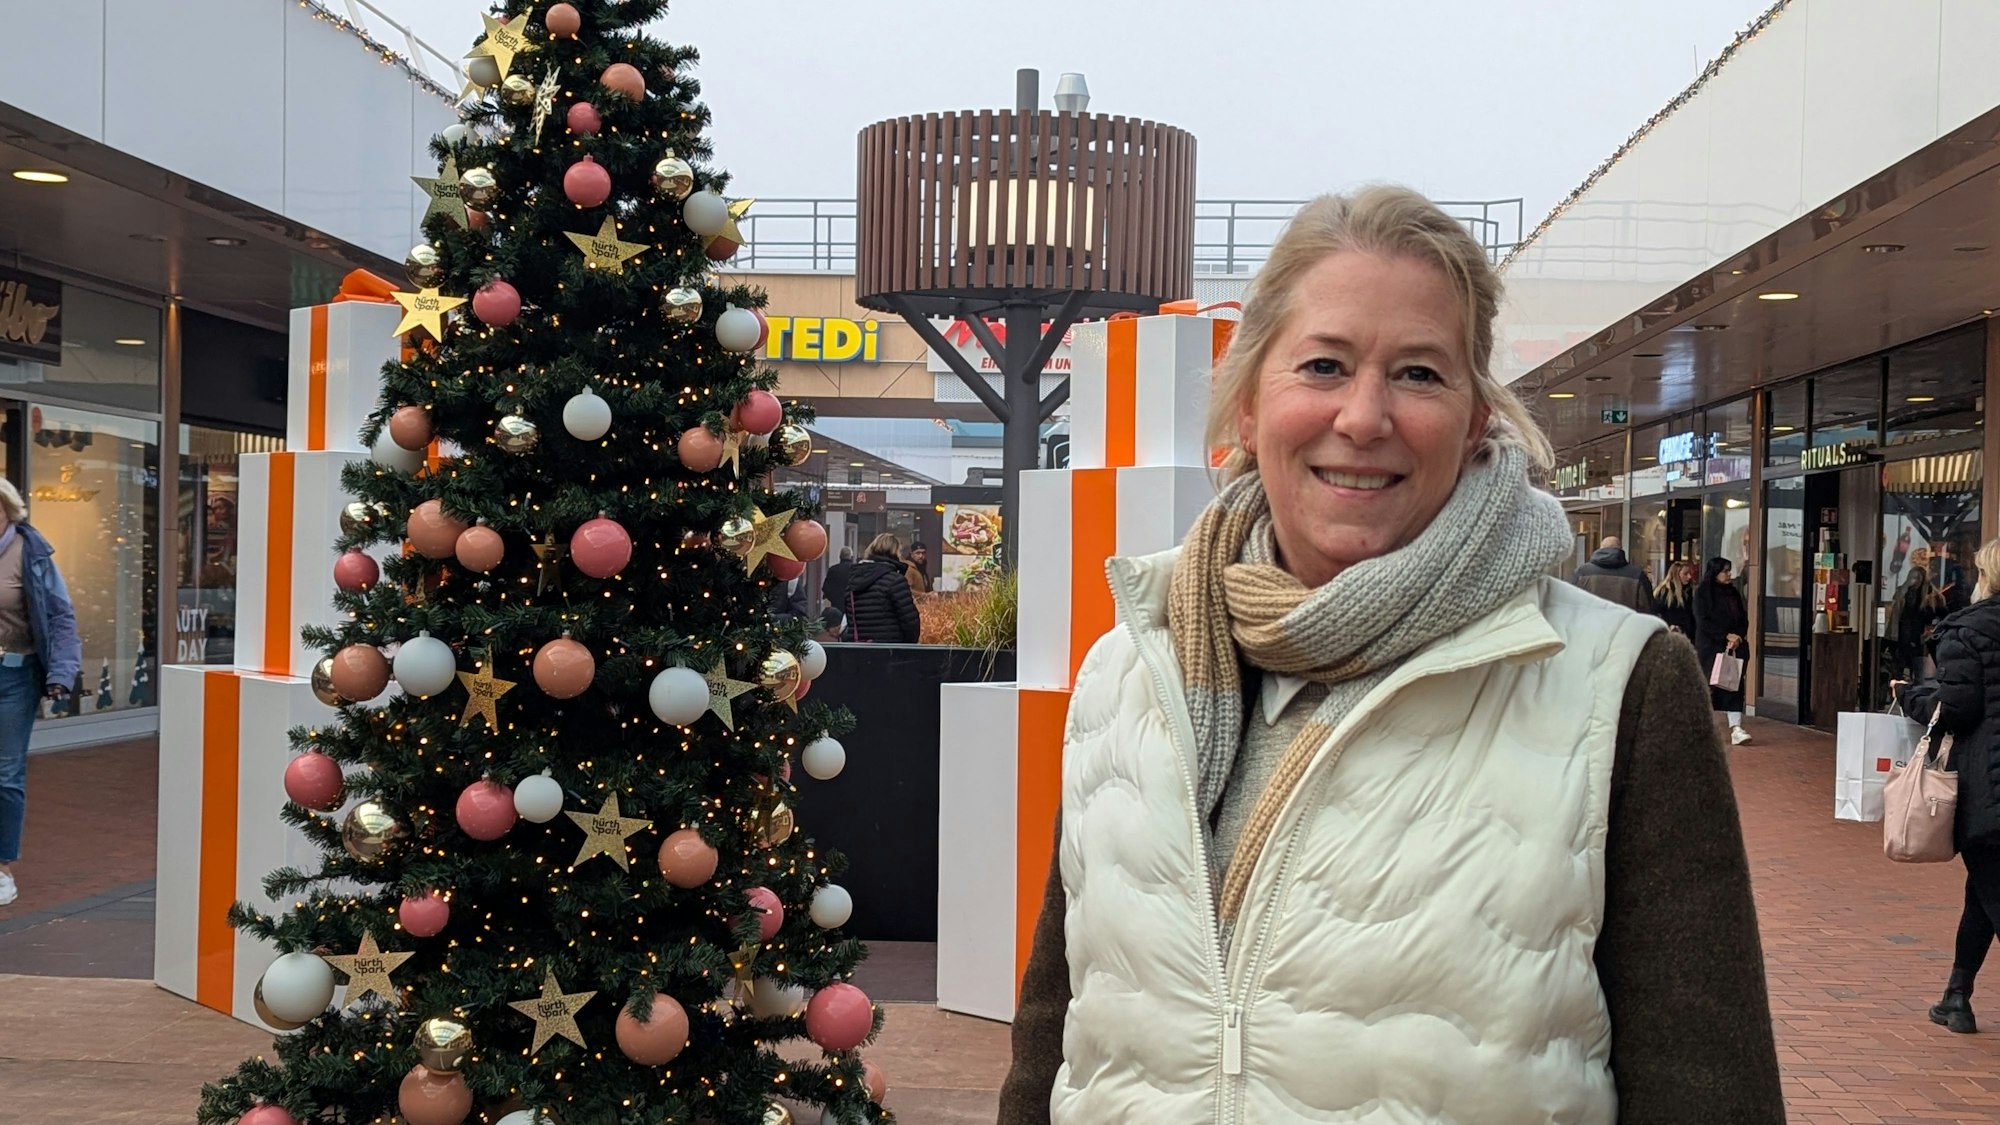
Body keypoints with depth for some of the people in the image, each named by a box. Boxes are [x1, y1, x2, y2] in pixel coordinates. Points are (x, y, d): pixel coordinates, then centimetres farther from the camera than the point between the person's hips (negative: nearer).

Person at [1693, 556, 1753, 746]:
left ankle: (1736, 728, -11)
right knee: (1710, 686, -1)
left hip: (1734, 647, 4)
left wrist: (1738, 638, -6)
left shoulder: (1734, 593, 13)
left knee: (1735, 685, -5)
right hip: (1710, 647, -4)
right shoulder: (1702, 593, -3)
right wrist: (1726, 636, -16)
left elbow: (1743, 620, 12)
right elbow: (1703, 622, -10)